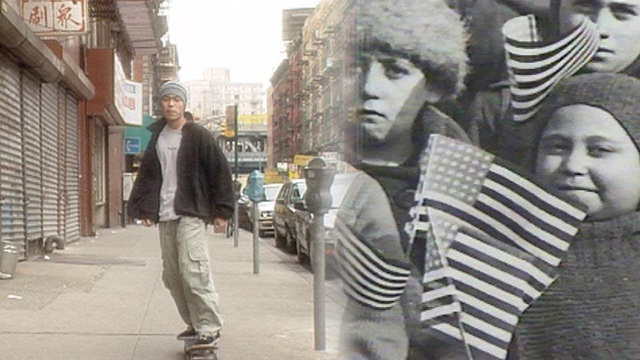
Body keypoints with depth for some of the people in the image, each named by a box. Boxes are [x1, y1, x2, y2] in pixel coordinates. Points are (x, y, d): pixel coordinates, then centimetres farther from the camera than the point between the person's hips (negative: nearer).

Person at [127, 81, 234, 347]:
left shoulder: (198, 136, -3)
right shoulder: (156, 138, 13)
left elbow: (219, 173, -4)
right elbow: (147, 175, 17)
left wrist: (222, 211, -7)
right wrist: (143, 208, 10)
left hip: (191, 214, -6)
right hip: (165, 216, 6)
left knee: (193, 270, -14)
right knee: (172, 275, 7)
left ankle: (209, 326, -4)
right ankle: (194, 324, 19)